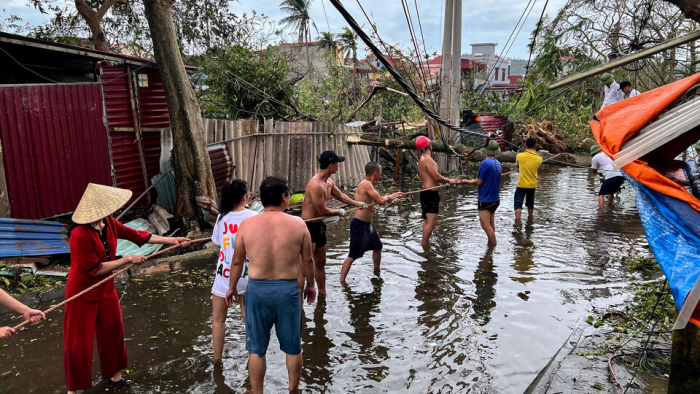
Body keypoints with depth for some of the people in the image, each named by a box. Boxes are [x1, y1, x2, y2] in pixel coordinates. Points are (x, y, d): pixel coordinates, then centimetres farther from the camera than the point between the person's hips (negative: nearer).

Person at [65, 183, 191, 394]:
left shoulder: (109, 223, -6)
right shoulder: (80, 235, -28)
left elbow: (137, 235, 3)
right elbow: (95, 269, -25)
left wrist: (172, 240, 4)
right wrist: (128, 259, -20)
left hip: (106, 290, 8)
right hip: (82, 295, -7)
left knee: (113, 331, 18)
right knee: (78, 343, 3)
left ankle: (113, 375, 38)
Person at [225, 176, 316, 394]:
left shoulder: (247, 224, -6)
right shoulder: (298, 224, -6)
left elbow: (237, 261, 2)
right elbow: (307, 260, 3)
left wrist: (232, 287, 18)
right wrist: (310, 284, 19)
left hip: (257, 289, 0)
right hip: (289, 289, 0)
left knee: (256, 349, 14)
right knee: (293, 347, 17)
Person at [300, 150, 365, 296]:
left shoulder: (329, 183, 8)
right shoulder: (316, 184, -24)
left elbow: (340, 195, 27)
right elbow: (323, 211, -20)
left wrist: (358, 204, 34)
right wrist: (340, 212, -3)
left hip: (319, 226, 10)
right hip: (308, 226, -10)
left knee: (320, 263, 21)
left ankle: (322, 293, 36)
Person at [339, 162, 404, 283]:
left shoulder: (368, 184, 11)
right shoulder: (366, 184, -20)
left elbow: (378, 199, 23)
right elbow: (380, 201, -24)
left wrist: (393, 195, 30)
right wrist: (388, 198, -2)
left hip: (367, 224, 11)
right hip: (359, 224, -11)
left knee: (377, 247, 26)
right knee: (353, 255, -9)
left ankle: (377, 273, 44)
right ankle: (341, 282, -5)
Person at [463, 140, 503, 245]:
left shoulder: (485, 163, -18)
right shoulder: (498, 164, 7)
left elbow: (478, 182, -17)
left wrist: (467, 181, -1)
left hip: (485, 200, -9)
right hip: (495, 199, 9)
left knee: (485, 225, -6)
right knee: (491, 224, 18)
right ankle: (491, 244, 28)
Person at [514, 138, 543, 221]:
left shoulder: (519, 156, -11)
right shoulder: (539, 158, -8)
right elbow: (537, 169, 9)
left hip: (521, 184, -3)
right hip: (532, 185, 3)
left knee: (518, 204, -1)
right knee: (530, 204, 21)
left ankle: (517, 220, -14)